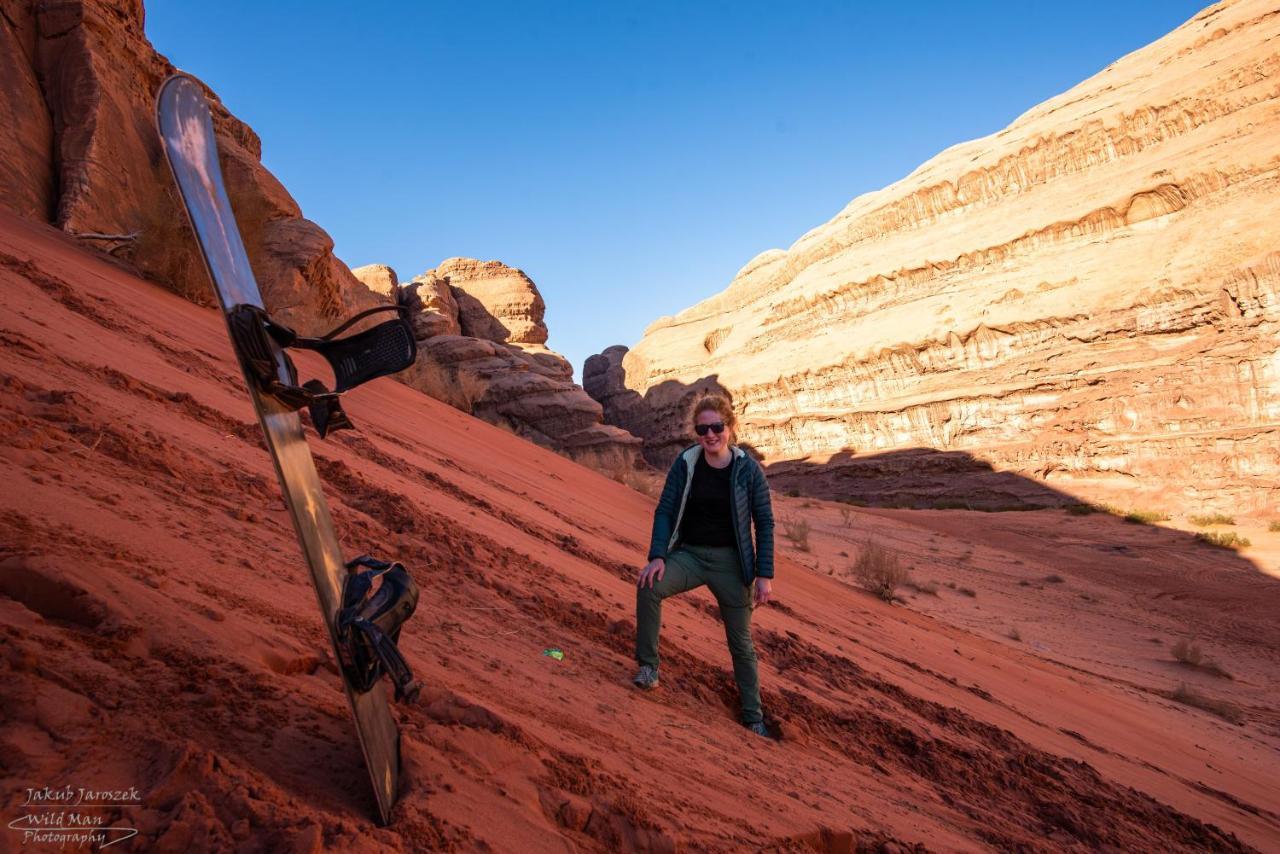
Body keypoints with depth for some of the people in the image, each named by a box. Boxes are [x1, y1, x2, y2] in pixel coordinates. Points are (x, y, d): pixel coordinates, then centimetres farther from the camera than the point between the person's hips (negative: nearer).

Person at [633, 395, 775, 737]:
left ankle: (754, 719, 28)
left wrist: (764, 575, -7)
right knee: (649, 587, -28)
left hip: (731, 561, -1)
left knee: (741, 643, 10)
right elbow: (665, 511, -3)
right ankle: (648, 667, -10)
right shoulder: (686, 462, -6)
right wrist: (657, 556, -15)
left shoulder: (748, 469, -9)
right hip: (689, 554, 1)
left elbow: (764, 523, -3)